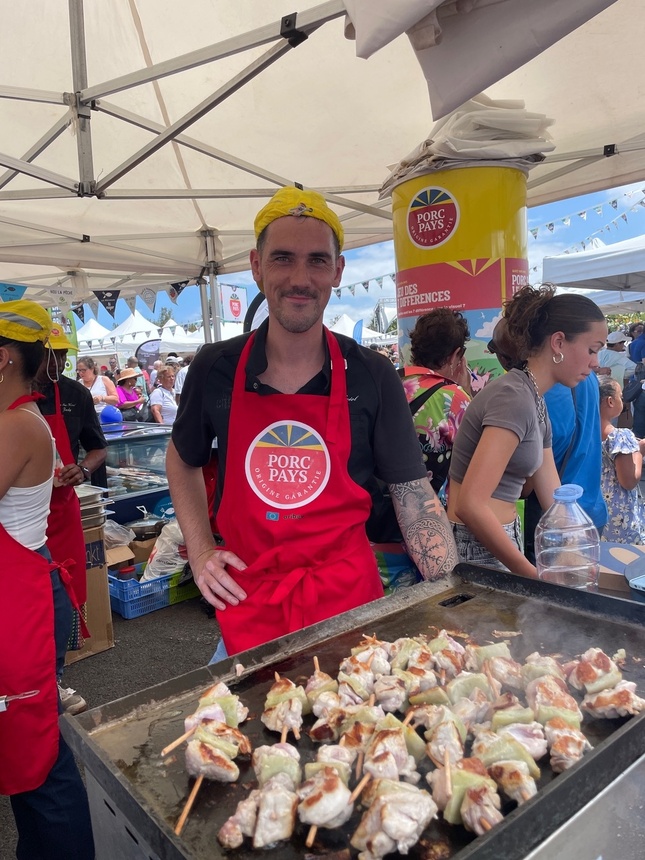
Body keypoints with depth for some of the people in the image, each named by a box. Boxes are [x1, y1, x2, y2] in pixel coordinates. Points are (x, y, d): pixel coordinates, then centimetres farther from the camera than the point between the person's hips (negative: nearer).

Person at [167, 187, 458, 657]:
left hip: (349, 599, -1)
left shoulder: (372, 376, -9)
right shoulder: (215, 368, -6)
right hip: (247, 603, 1)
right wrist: (200, 553, 1)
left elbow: (414, 495, -5)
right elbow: (183, 461, 11)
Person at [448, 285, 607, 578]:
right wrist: (532, 575, -20)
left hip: (500, 542, 9)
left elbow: (554, 499, 11)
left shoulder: (536, 404, 9)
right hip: (479, 549, -9)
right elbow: (470, 504, -27)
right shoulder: (514, 397, -20)